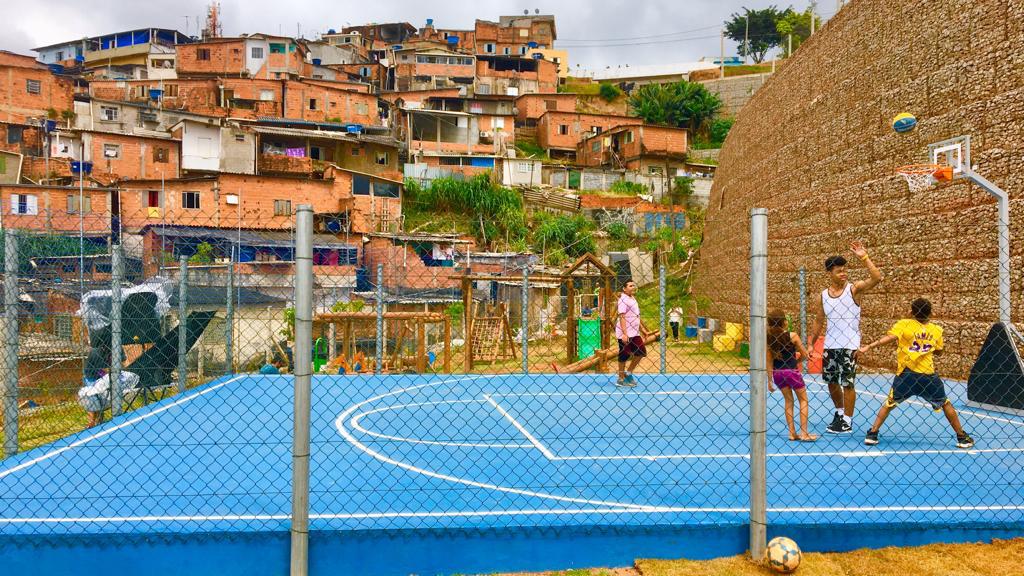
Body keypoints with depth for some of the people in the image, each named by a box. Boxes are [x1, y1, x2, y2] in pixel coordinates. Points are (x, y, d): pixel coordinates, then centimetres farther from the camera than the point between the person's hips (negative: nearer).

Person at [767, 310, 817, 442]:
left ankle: (792, 433, 16)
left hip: (777, 373, 4)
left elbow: (769, 362, 0)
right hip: (792, 371, -3)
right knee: (803, 400, 12)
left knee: (788, 400, 17)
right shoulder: (793, 336, -10)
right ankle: (804, 433, 6)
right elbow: (804, 354, -2)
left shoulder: (768, 339, -2)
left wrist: (770, 380, 6)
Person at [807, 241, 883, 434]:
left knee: (847, 384, -2)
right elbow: (818, 321, 12)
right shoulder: (822, 296, 6)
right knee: (831, 382, 14)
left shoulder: (854, 289, -6)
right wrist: (810, 343, 8)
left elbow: (877, 278, -22)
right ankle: (839, 412, 36)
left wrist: (864, 257, -28)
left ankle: (847, 421, 11)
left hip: (849, 346, -5)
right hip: (830, 346, 5)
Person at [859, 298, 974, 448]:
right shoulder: (936, 330, 6)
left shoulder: (904, 324, -3)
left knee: (889, 404, 13)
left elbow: (890, 337, -20)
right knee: (945, 404, 21)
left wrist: (869, 346, -25)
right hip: (928, 374, 1)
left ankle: (872, 434, 5)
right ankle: (962, 437, 28)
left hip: (906, 374, -1)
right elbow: (939, 352, 16)